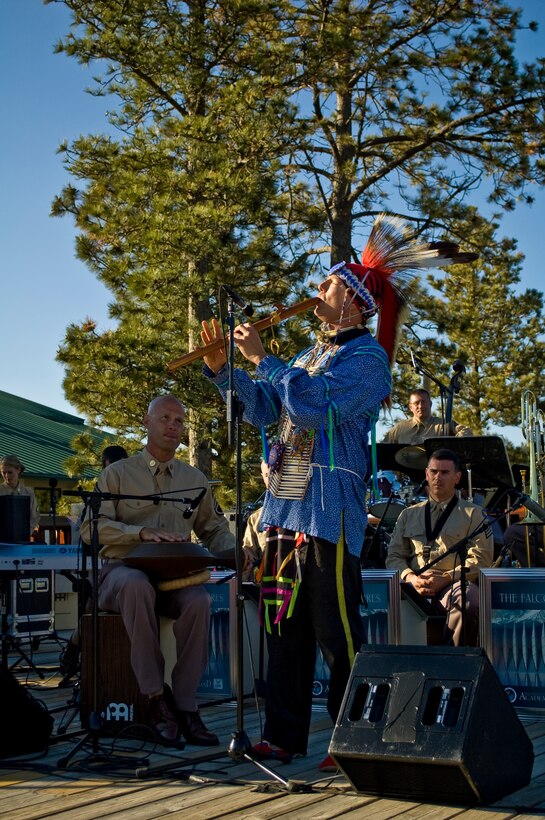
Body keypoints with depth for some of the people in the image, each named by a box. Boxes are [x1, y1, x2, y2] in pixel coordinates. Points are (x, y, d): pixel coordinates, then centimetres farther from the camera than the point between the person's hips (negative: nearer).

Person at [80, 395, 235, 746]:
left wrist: (234, 551, -3)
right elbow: (91, 527, -5)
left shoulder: (195, 479, 16)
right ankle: (156, 697, -33)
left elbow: (215, 529, 20)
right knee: (137, 585, -40)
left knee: (199, 600, -33)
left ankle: (185, 704, -26)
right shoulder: (117, 473, 6)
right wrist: (141, 533, -20)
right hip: (123, 571, -2)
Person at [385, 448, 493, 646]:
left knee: (468, 599, -40)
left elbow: (481, 559, 4)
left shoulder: (473, 514, 16)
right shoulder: (409, 515, 25)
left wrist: (445, 579, -11)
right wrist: (411, 578, -6)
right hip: (416, 586, 2)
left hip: (455, 585, -2)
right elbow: (394, 556, 17)